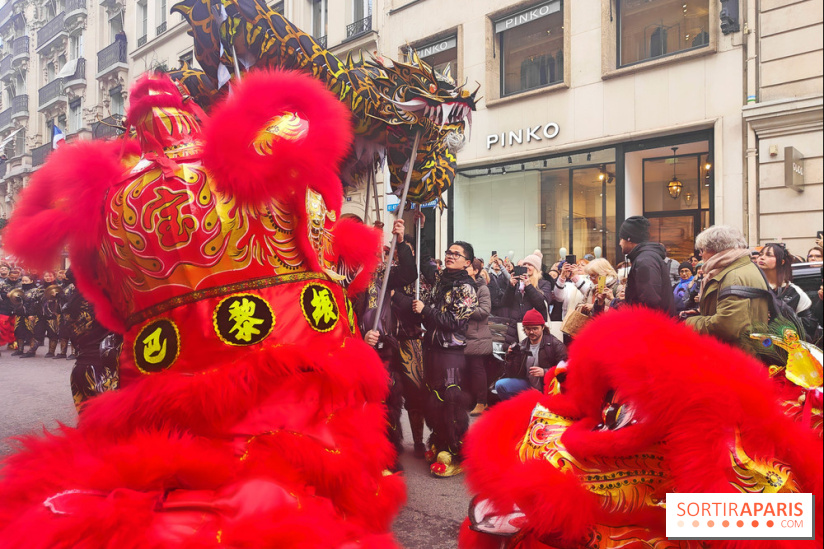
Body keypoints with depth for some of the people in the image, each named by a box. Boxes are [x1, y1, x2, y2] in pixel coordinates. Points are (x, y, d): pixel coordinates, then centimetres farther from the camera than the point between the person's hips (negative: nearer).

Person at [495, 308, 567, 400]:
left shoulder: (555, 345, -6)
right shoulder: (521, 346, 7)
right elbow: (512, 375, 8)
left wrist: (544, 372, -23)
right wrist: (511, 358, -10)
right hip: (527, 385, 5)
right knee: (500, 385, -15)